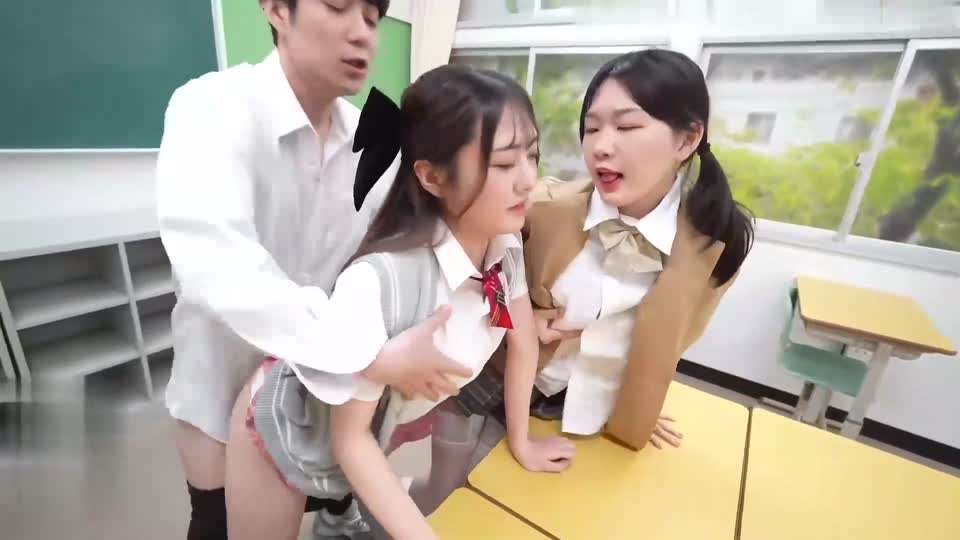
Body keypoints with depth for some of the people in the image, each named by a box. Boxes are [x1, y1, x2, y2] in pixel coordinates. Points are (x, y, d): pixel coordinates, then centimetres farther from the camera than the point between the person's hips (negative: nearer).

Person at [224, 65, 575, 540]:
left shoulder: (506, 247, -21)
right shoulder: (379, 282, -38)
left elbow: (523, 341, -4)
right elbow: (349, 439, -24)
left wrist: (521, 442, 5)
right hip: (290, 427, -4)